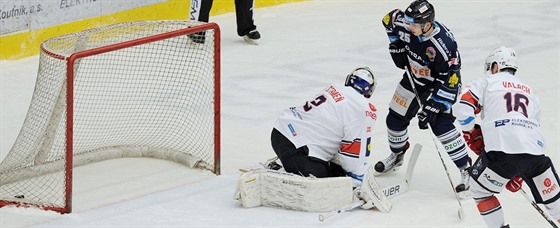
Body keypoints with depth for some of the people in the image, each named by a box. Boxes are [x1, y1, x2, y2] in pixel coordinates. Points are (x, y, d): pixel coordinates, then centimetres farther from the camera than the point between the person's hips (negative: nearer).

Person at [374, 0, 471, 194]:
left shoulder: (443, 44, -37)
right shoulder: (404, 24, -21)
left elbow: (449, 81, -31)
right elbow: (389, 20, 5)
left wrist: (432, 107, -32)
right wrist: (397, 47, 1)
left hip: (438, 84, -6)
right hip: (414, 78, 6)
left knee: (441, 126, -20)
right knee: (395, 118, 12)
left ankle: (466, 170, -11)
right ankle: (397, 155, 41)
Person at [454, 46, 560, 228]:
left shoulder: (487, 82, 17)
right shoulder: (530, 93, 33)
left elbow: (464, 108, 3)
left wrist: (472, 135, 21)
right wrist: (519, 173, 32)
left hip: (501, 151, -4)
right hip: (534, 153, 4)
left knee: (480, 191, 19)